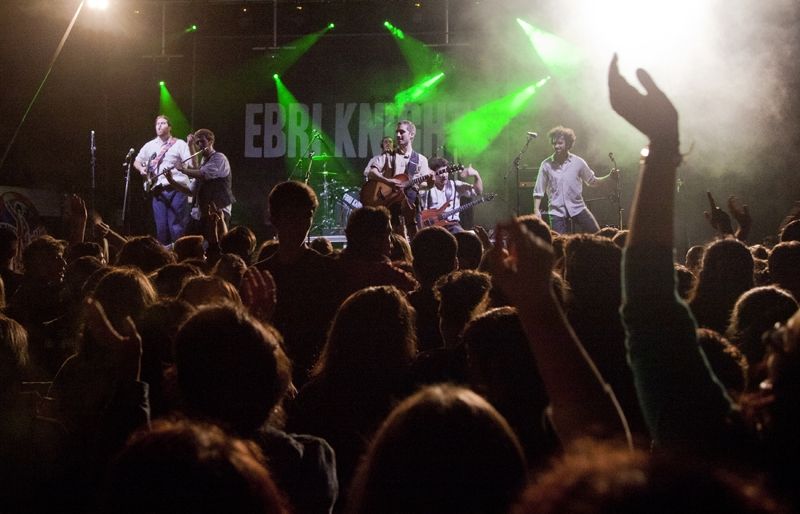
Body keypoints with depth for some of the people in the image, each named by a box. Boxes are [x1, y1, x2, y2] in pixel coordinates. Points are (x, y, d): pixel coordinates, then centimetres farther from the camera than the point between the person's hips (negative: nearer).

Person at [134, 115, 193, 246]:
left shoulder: (179, 144, 5)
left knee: (176, 227, -8)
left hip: (177, 189, -4)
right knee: (161, 227, 2)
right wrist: (141, 169, 9)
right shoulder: (149, 146, 18)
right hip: (158, 191, 4)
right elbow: (136, 161, 30)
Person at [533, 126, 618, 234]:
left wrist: (609, 177, -4)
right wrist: (536, 210, -7)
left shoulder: (578, 162, -1)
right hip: (556, 212, -1)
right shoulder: (546, 165, -3)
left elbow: (592, 181, 11)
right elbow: (538, 190, 2)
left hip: (577, 208, 1)